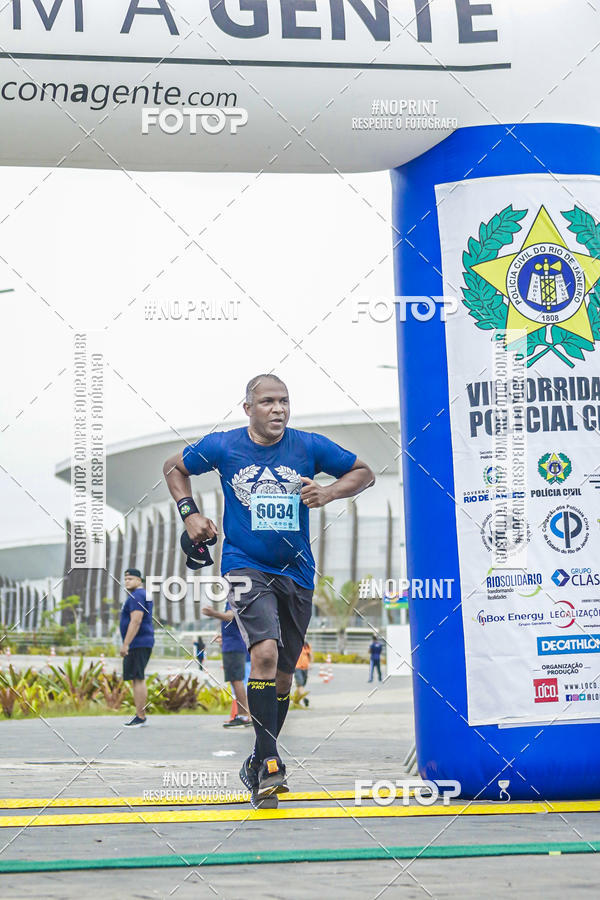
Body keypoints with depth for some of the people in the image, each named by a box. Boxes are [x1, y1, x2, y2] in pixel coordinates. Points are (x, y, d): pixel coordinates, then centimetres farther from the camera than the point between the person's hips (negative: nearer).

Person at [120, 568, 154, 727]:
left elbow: (136, 621, -22)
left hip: (138, 644, -11)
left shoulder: (136, 596, -13)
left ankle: (140, 717, -10)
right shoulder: (142, 595, 21)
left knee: (138, 679, -10)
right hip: (143, 643, 11)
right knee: (137, 679, 13)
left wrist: (125, 644, -24)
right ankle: (141, 715, 16)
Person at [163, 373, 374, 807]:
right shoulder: (222, 446, -4)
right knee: (265, 653, -25)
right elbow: (174, 467, 13)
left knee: (283, 674, 10)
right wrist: (190, 514, 0)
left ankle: (259, 763, 27)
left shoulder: (310, 446, -3)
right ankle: (270, 762, -21)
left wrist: (329, 492, -12)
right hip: (246, 566, -3)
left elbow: (364, 473, 7)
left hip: (297, 572, 3)